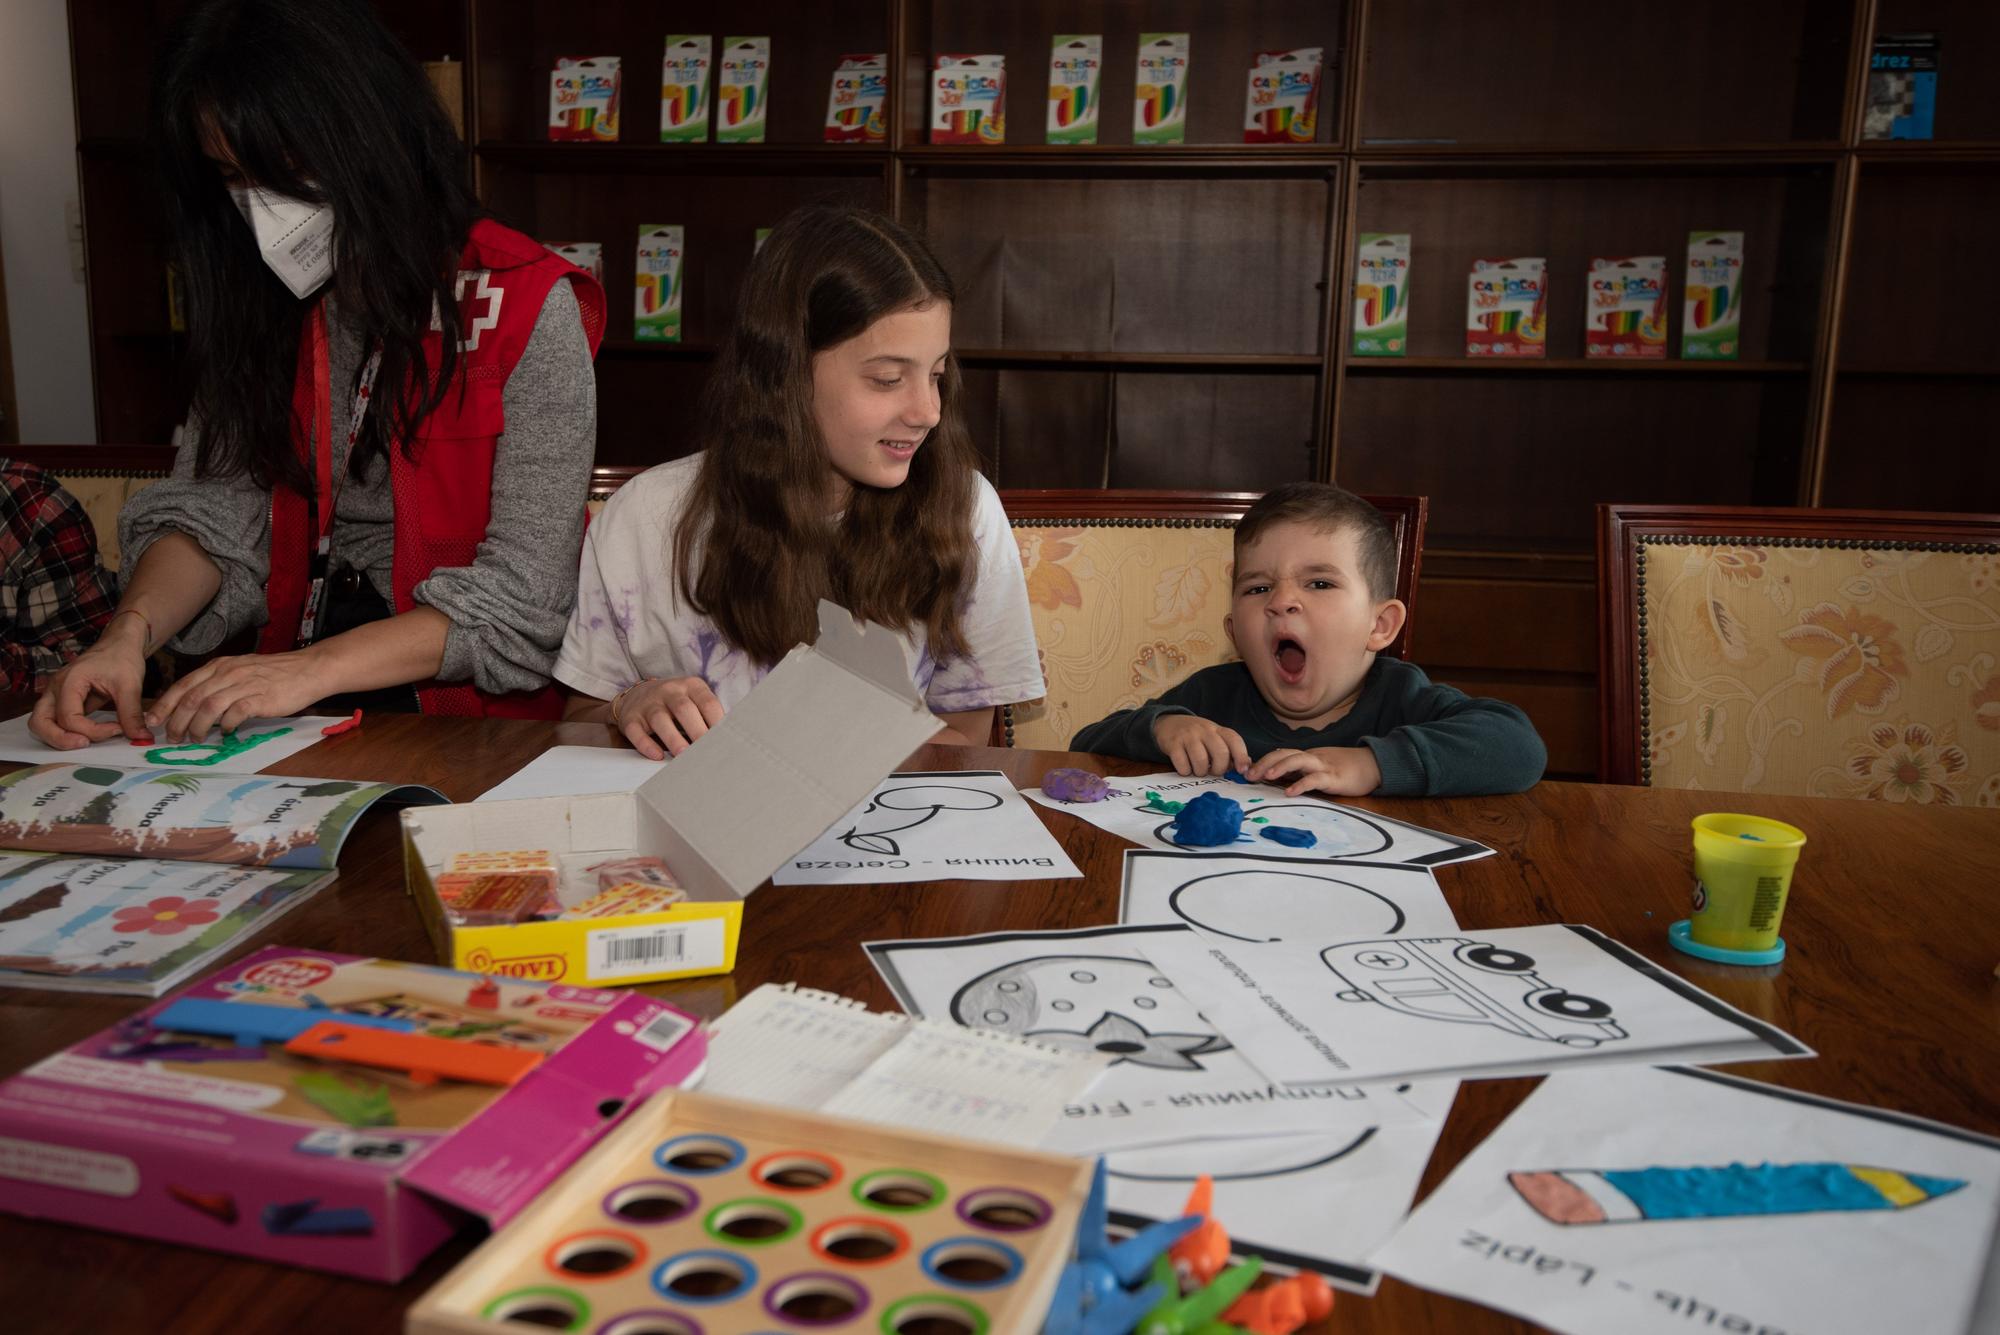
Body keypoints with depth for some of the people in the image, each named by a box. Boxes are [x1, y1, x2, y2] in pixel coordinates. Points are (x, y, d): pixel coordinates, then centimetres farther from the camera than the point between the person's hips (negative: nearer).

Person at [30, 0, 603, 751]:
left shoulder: (525, 311, -13)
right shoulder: (261, 301, 6)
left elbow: (523, 595, -17)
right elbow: (213, 511, 3)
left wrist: (314, 669, -26)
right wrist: (132, 629, -17)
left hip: (469, 712, -5)